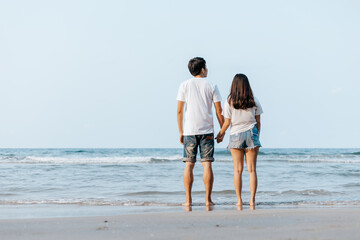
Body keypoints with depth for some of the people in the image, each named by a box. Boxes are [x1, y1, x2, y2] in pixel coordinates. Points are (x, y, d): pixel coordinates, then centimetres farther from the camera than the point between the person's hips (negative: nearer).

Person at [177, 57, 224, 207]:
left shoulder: (184, 85, 4)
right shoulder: (211, 86, 3)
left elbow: (179, 111, 2)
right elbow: (219, 112, 1)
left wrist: (180, 131, 8)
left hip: (189, 131, 0)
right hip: (207, 131, 0)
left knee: (189, 165, 3)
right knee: (207, 164, 1)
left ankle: (188, 200, 1)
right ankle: (208, 199, 0)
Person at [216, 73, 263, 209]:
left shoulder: (229, 102, -4)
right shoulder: (254, 102, 1)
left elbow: (227, 122, -2)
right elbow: (258, 122, 5)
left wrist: (220, 134, 14)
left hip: (235, 136, -1)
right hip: (251, 134, 1)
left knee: (238, 170, 4)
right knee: (252, 169, 1)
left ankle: (239, 201, 2)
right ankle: (252, 200, -3)